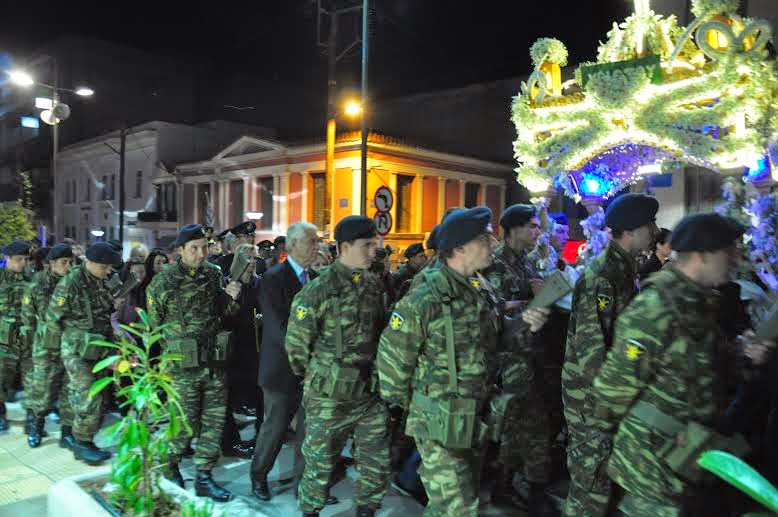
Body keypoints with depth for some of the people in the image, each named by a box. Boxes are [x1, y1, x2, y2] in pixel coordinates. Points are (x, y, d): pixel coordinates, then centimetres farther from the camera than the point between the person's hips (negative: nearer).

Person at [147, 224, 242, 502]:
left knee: (214, 420, 8)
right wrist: (173, 342, 10)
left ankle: (203, 478, 23)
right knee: (185, 421, 5)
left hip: (214, 361, 4)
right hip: (183, 365, -4)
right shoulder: (163, 281, -9)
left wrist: (231, 297, -11)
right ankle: (169, 464, 33)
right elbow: (154, 322, 4)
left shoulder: (214, 274, 0)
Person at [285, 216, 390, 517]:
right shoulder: (318, 290, -13)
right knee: (320, 462, 10)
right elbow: (296, 343, -7)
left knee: (378, 462, 12)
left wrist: (377, 373, 14)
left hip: (371, 393, 5)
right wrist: (316, 377, 4)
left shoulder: (374, 284, 5)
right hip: (329, 396, -5)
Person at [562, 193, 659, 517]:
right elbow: (590, 346, -25)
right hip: (590, 388, -9)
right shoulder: (601, 276, -22)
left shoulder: (624, 268, 8)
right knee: (594, 469, 4)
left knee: (591, 463, 23)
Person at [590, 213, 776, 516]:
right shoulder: (656, 309, -26)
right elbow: (618, 380, -21)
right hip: (654, 449, -9)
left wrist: (740, 353, -1)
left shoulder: (699, 300, 5)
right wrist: (606, 429, -9)